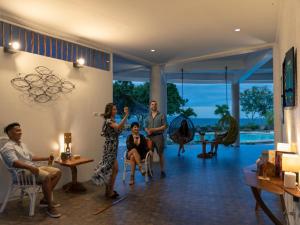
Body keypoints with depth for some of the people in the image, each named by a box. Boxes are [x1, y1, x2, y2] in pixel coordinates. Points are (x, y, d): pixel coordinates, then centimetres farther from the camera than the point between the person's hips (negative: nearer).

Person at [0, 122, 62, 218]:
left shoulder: (22, 144, 21)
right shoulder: (8, 147, -9)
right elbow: (14, 162, -26)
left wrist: (47, 158, 19)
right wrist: (30, 167, -39)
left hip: (34, 168, 9)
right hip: (22, 172, -9)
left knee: (57, 172, -4)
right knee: (46, 176, -33)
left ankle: (45, 199, 1)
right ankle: (50, 207, -21)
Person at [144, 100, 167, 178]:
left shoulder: (161, 115, 2)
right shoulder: (148, 117, 15)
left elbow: (164, 126, -4)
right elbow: (145, 127, 16)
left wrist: (155, 129, -12)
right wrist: (148, 131, -7)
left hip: (158, 136, -3)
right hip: (150, 137, 3)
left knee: (160, 154, -1)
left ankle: (162, 171, 7)